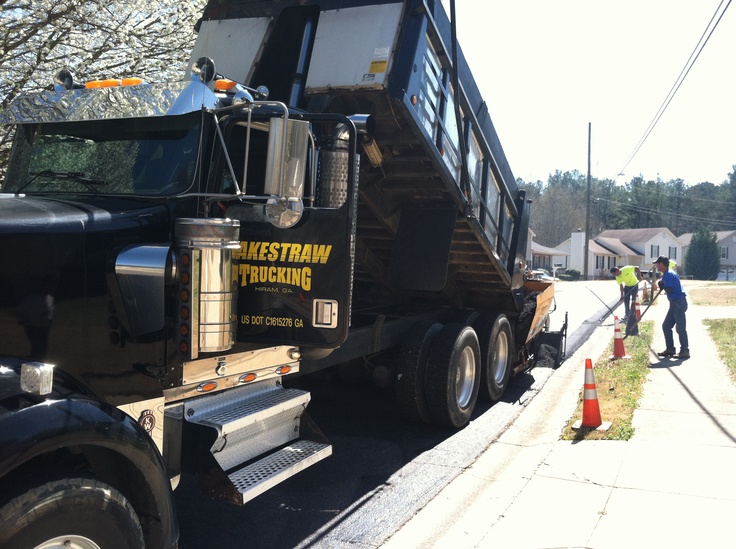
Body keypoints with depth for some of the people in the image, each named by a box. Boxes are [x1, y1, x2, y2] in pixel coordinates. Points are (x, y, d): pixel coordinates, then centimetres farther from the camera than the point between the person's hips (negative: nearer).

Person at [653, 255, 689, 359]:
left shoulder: (668, 274, -15)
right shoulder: (668, 273, 17)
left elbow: (669, 290, -22)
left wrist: (661, 284, -6)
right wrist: (662, 285, 2)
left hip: (679, 303, -11)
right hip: (675, 303, 11)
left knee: (680, 327, -8)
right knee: (666, 325, 13)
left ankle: (685, 351, -4)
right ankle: (670, 349, 17)